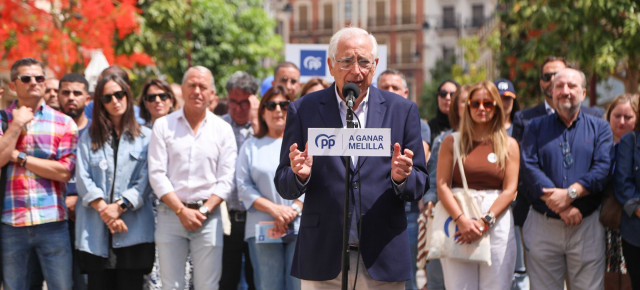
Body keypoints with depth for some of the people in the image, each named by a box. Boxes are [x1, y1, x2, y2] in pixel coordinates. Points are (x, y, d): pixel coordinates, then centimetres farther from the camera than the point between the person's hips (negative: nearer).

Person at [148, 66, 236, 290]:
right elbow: (157, 174, -1)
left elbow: (226, 180, 3)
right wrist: (182, 210, -9)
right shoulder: (163, 125, 5)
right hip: (171, 213, 0)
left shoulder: (223, 130, 8)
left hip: (208, 216, 0)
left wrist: (203, 211, -9)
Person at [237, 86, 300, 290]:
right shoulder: (251, 146, 14)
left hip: (300, 227, -1)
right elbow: (244, 187, 5)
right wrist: (274, 209, -8)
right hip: (262, 228, 1)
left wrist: (293, 210, -11)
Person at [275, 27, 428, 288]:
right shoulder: (303, 110, 5)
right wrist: (300, 175, -17)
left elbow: (419, 187, 6)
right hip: (322, 258, 0)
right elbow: (284, 186, 5)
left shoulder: (402, 110, 6)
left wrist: (402, 178, -16)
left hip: (383, 256, 1)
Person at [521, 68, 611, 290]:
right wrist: (562, 208, -16)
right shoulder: (535, 128, 10)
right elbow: (529, 169, -5)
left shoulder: (600, 128, 10)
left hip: (587, 226, 0)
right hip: (542, 226, 1)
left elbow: (602, 169, -6)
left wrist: (570, 193, -20)